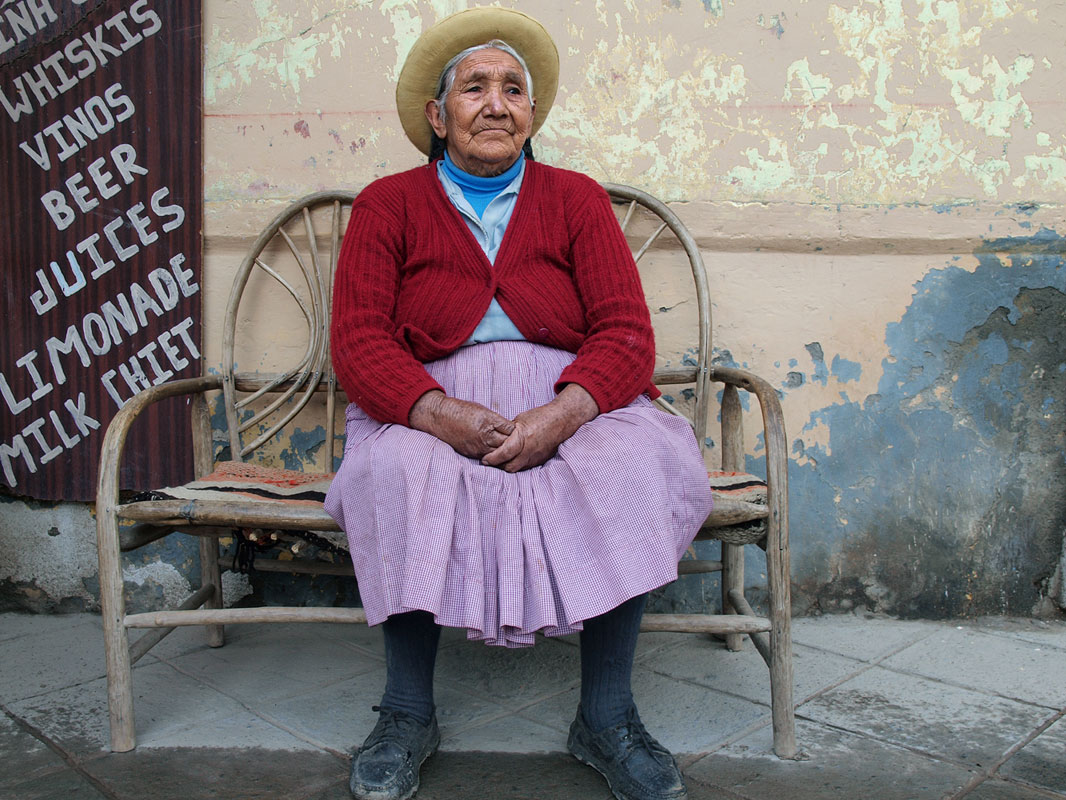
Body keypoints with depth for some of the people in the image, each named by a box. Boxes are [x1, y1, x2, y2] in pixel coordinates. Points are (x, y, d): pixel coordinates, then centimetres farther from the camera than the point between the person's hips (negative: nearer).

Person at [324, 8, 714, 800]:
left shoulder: (577, 199, 10)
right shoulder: (387, 205, 9)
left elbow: (626, 333, -2)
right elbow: (358, 340, -4)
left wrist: (559, 415, -23)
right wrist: (441, 414, -24)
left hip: (568, 402, 1)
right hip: (432, 407, 0)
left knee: (641, 461, -29)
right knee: (395, 470, -33)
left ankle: (606, 718, -14)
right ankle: (408, 713, -13)